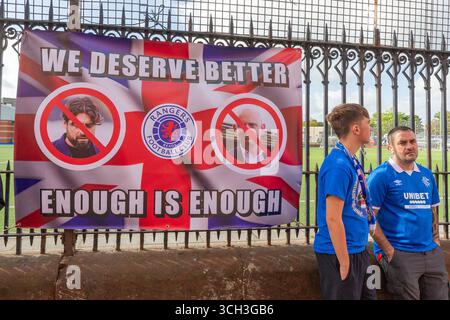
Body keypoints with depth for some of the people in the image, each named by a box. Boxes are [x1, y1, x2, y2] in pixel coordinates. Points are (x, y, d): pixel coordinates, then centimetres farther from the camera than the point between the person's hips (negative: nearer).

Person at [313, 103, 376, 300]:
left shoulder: (351, 161, 9)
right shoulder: (338, 164, -20)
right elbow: (333, 219, -22)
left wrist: (360, 251, 18)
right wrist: (344, 262, -19)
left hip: (358, 251, 9)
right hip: (341, 254, -9)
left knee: (367, 295, 19)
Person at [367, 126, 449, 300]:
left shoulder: (427, 175, 11)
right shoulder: (381, 175, -9)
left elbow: (433, 210, 20)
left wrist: (435, 240, 8)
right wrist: (388, 250, -16)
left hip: (432, 253, 6)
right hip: (399, 254, -6)